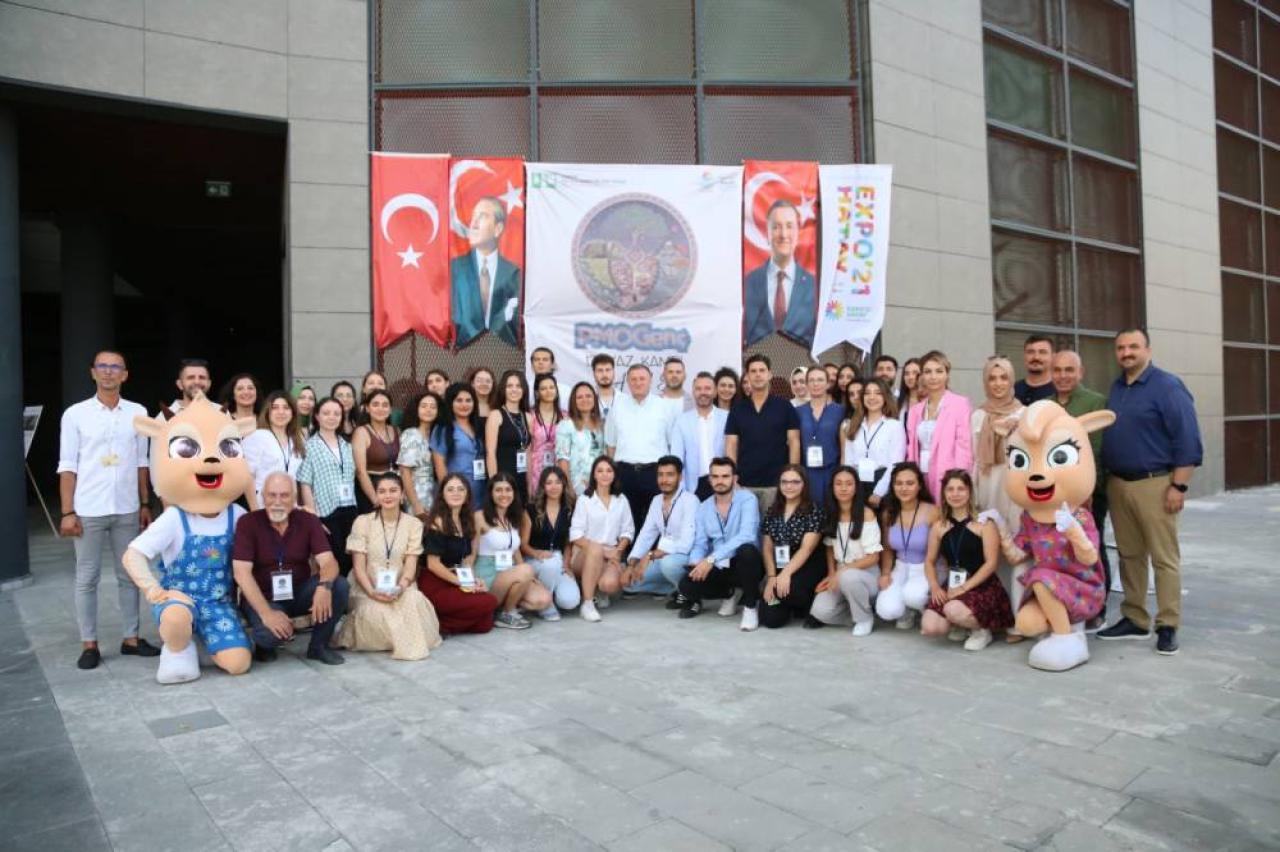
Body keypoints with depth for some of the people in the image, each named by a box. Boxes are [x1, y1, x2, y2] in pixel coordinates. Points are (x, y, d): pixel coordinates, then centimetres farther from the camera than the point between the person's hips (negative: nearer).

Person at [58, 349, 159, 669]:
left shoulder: (137, 413, 5)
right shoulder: (75, 414, -2)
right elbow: (67, 467, -2)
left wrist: (145, 504, 7)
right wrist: (67, 512, -7)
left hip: (127, 509, 2)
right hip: (88, 510, -2)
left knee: (129, 575, 9)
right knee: (87, 578, 5)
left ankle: (131, 638, 19)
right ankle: (89, 644, 15)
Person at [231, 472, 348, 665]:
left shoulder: (309, 521, -6)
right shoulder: (248, 523, -13)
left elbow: (328, 562, -16)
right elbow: (242, 573, -20)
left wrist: (324, 586, -40)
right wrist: (266, 612, -31)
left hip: (299, 592, 3)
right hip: (262, 596, -3)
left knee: (339, 584, -25)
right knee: (270, 633, -35)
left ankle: (318, 645, -3)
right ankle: (265, 644, 6)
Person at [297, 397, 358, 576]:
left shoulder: (347, 446, 13)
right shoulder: (310, 446, -2)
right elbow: (305, 484, -5)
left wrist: (353, 506, 8)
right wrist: (313, 516, -11)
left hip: (349, 511, 5)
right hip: (326, 513, -5)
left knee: (349, 561, 6)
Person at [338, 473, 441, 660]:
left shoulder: (414, 524, 3)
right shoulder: (363, 522, -1)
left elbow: (411, 564, -4)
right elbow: (358, 566, -5)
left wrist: (400, 587, -25)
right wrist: (372, 591, -22)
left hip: (400, 588, 1)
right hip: (368, 588, 0)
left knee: (413, 600, -35)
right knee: (375, 612, -34)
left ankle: (409, 643, -10)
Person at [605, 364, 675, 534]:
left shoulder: (663, 407, 5)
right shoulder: (617, 405, 7)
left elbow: (673, 443, 8)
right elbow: (610, 443, 11)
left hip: (655, 472, -1)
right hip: (625, 473, 1)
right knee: (627, 520, 6)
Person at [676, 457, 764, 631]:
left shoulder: (747, 499, -12)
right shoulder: (704, 507, 6)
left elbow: (746, 536, -27)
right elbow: (700, 544, 4)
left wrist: (711, 559, -33)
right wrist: (696, 564, -21)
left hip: (745, 564, -4)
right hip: (719, 568, 5)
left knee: (746, 550, -38)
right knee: (687, 584, -21)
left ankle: (750, 606, -14)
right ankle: (730, 593, 10)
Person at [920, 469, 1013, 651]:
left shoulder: (983, 522, -6)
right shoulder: (938, 526, 7)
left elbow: (991, 563, -11)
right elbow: (930, 561, 11)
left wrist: (964, 587, -18)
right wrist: (935, 587, -8)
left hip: (983, 586, -4)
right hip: (951, 586, 4)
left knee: (954, 610, -35)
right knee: (930, 627, -18)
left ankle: (981, 630, 0)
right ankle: (959, 625, 16)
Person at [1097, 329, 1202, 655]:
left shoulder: (1167, 386, -7)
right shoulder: (1115, 388, 13)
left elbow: (1187, 439, -11)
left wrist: (1179, 486, -15)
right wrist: (1101, 480, 13)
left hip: (1154, 484, -6)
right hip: (1117, 484, 6)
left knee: (1164, 558, -1)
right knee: (1129, 555, 11)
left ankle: (1167, 626, 6)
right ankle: (1135, 620, 20)